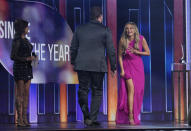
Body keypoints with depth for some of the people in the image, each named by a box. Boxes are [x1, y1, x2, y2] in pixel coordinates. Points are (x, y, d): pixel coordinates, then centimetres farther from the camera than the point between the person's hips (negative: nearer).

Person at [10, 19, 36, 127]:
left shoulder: (26, 40, 15)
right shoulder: (17, 41, -10)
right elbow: (13, 56, -14)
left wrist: (32, 58, 6)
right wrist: (27, 58, -18)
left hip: (27, 68, 8)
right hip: (19, 68, -8)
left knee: (26, 93, 6)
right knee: (20, 93, -6)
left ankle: (25, 118, 8)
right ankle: (20, 119, -3)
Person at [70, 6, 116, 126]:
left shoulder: (80, 29, 8)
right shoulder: (105, 31, -1)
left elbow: (73, 48, 13)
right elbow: (111, 50, -2)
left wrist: (73, 62, 25)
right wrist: (114, 67, 6)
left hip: (82, 65, 2)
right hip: (98, 66, -2)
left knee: (83, 90, 8)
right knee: (97, 91, 8)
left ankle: (86, 116, -9)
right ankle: (93, 119, 6)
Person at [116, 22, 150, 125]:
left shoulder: (141, 39, -4)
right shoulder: (123, 40, -6)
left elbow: (148, 53, 1)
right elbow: (120, 56, 0)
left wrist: (136, 51, -13)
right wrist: (122, 69, -6)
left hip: (138, 66, 2)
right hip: (127, 66, -2)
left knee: (138, 91, 2)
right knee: (131, 89, -15)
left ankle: (135, 115, 17)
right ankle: (130, 117, -16)